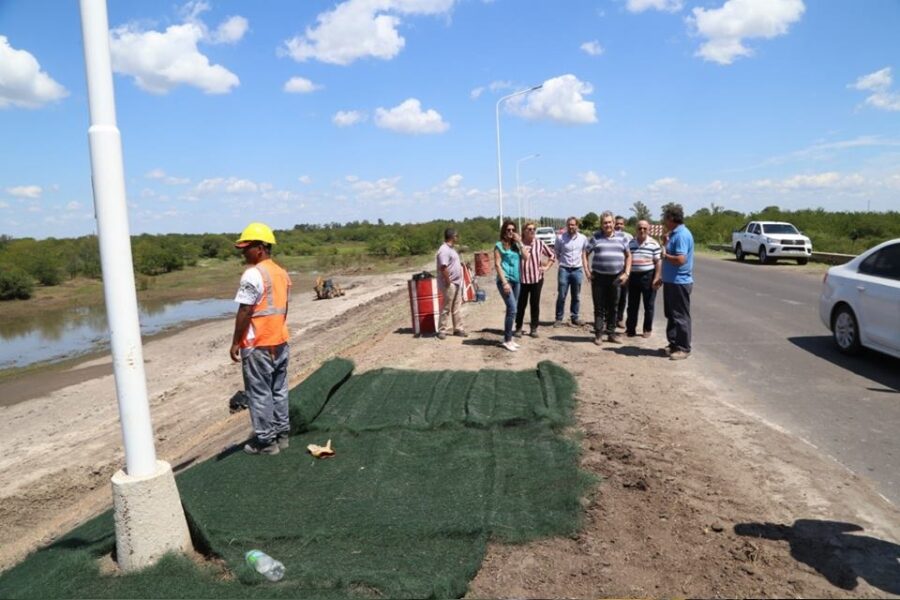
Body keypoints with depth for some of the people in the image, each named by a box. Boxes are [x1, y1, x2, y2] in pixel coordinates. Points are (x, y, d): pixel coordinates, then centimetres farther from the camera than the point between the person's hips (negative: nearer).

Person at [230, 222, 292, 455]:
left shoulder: (253, 274, -16)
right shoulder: (282, 273, 9)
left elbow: (244, 312, -18)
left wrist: (235, 342, -11)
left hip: (258, 346, -8)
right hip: (280, 342, 8)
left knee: (259, 394, 2)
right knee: (278, 391, 15)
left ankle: (265, 441, 9)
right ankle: (281, 434, 23)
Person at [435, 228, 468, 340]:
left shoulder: (451, 248, 12)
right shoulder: (444, 250, -20)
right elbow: (443, 268, -26)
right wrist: (448, 282, -23)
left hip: (456, 283, 10)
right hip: (449, 284, -10)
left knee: (457, 308, 13)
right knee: (447, 308, -1)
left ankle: (458, 329, 21)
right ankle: (442, 330, 8)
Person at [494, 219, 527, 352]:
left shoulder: (516, 245, 13)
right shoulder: (499, 245, -3)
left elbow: (526, 257, 3)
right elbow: (497, 265, -9)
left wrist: (519, 242, -2)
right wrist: (504, 282, -16)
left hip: (516, 280, 6)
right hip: (505, 280, -6)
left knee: (511, 310, 9)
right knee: (512, 309, -13)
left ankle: (509, 338, 17)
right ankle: (507, 340, -5)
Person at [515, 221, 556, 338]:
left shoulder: (539, 243, 3)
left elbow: (552, 255, 14)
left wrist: (546, 267, 6)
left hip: (537, 278, 2)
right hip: (522, 279, -2)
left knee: (535, 304, 8)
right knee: (521, 304, 4)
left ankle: (534, 328, 17)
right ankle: (518, 328, 16)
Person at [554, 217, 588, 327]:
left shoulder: (583, 238, 1)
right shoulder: (560, 238, -5)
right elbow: (556, 253, 8)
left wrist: (581, 261, 8)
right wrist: (563, 261, 4)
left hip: (577, 270, 2)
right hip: (564, 270, -2)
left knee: (576, 296, 10)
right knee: (561, 296, -1)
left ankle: (575, 318, 19)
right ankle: (559, 318, 7)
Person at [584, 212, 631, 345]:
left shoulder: (620, 238, 8)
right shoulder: (595, 237, 3)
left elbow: (628, 256, 12)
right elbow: (585, 254, 5)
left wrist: (626, 273, 2)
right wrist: (587, 271, -4)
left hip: (616, 277, 2)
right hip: (599, 277, -2)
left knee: (613, 307, 9)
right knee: (599, 307, 2)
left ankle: (611, 333, 19)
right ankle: (598, 334, 9)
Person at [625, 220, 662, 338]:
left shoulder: (653, 244, -4)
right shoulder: (631, 243, 8)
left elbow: (658, 262, -5)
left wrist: (656, 278, -12)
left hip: (648, 276, -3)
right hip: (633, 276, 4)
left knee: (648, 305, 6)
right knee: (632, 305, 8)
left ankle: (647, 329, 17)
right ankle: (630, 329, 16)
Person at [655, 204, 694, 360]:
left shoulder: (682, 235, -18)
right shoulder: (673, 234, 13)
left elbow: (680, 259, -26)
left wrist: (665, 255, -13)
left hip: (679, 283, -10)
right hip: (671, 281, 10)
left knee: (680, 316, -2)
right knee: (671, 315, 16)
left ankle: (684, 348, 6)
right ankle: (674, 344, 25)